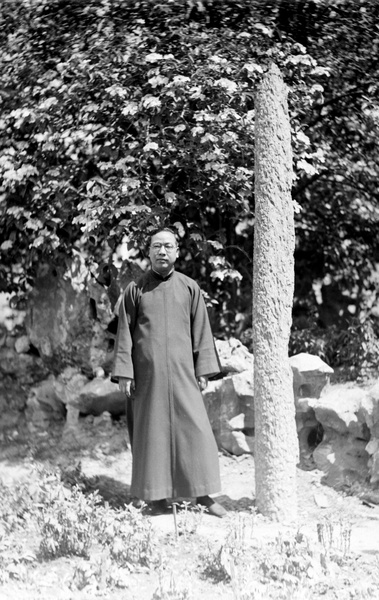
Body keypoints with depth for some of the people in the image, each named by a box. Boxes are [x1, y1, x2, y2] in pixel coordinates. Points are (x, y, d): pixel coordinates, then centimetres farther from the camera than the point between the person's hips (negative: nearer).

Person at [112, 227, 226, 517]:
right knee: (152, 429, 3)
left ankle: (203, 494, 6)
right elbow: (124, 332, 4)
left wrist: (203, 370, 1)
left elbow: (201, 330, 6)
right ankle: (156, 493, 15)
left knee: (195, 428, -3)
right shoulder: (135, 290, 4)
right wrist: (123, 373, -3)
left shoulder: (190, 287, 6)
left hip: (181, 369, 1)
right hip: (147, 371, -1)